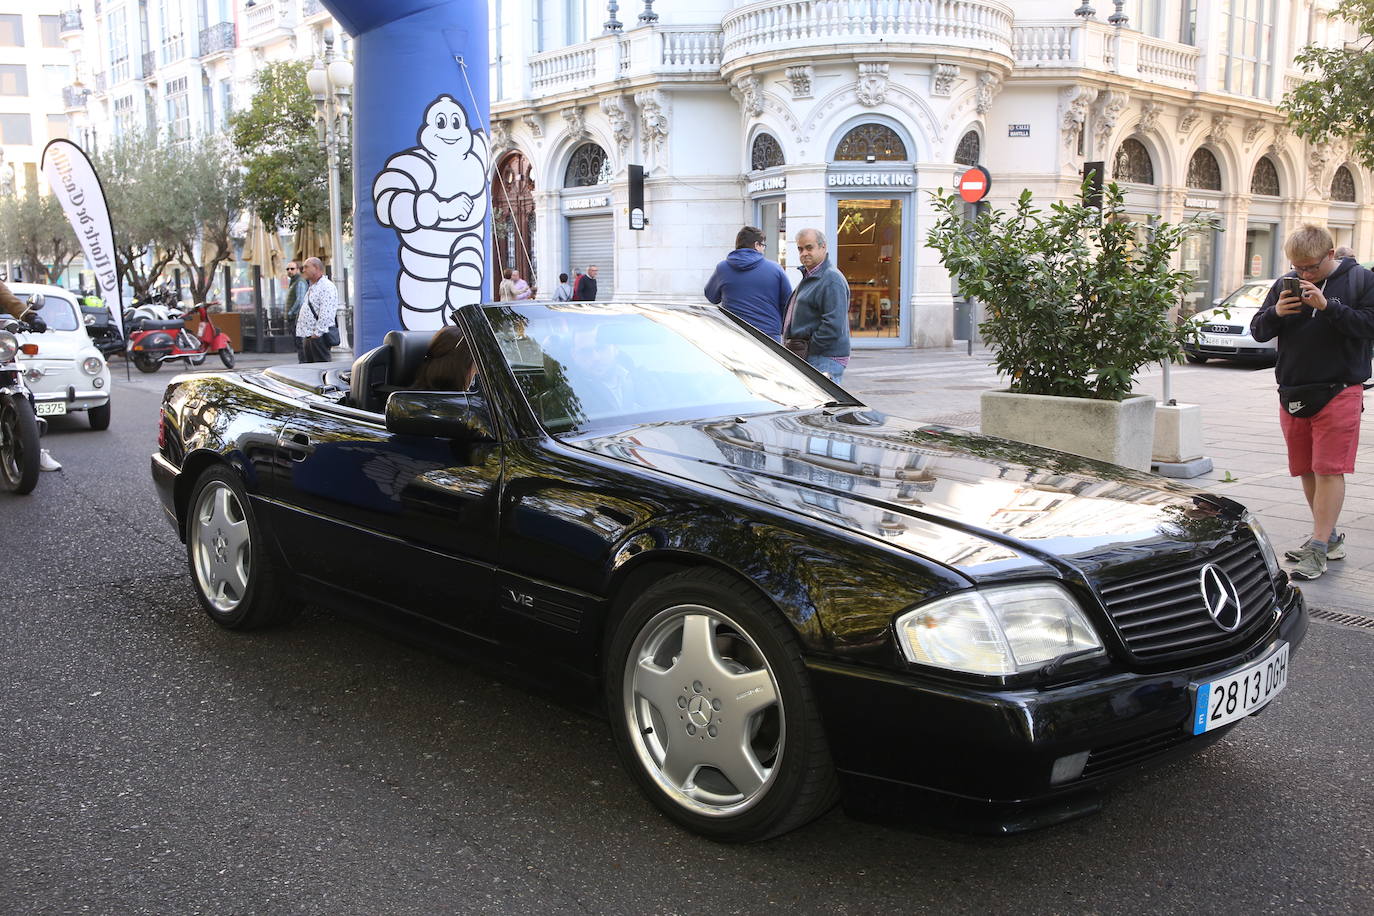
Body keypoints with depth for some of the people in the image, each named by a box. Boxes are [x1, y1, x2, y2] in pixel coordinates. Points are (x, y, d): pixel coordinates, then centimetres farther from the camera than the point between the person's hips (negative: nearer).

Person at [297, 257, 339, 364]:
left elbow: (325, 314, -20)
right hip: (307, 336, 10)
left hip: (318, 336, -10)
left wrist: (317, 333, -22)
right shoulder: (312, 287, 23)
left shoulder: (326, 286, -11)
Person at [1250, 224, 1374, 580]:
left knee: (1328, 470, -7)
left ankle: (1318, 549, -5)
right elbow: (1257, 331, 9)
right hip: (1293, 393, 5)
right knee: (1307, 471, 10)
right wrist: (1275, 313, -12)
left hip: (1338, 392, -5)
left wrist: (1328, 306, -22)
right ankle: (1330, 538, 25)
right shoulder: (1286, 284, 8)